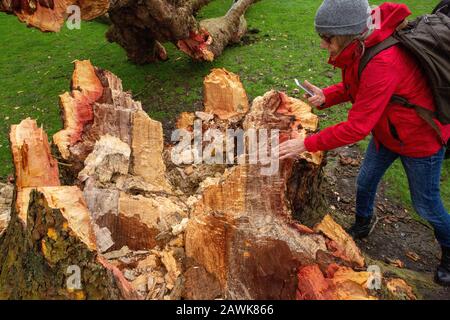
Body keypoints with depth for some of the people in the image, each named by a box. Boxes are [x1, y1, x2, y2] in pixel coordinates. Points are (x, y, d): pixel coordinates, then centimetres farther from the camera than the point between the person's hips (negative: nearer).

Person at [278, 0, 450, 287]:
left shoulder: (384, 63, -39)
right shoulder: (361, 48, -13)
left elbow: (357, 127, -35)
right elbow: (355, 86, 2)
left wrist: (306, 145, -29)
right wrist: (326, 96, -17)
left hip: (421, 138, -7)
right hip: (385, 132, 8)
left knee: (426, 205, 11)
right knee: (365, 183, 19)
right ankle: (362, 226, 48)